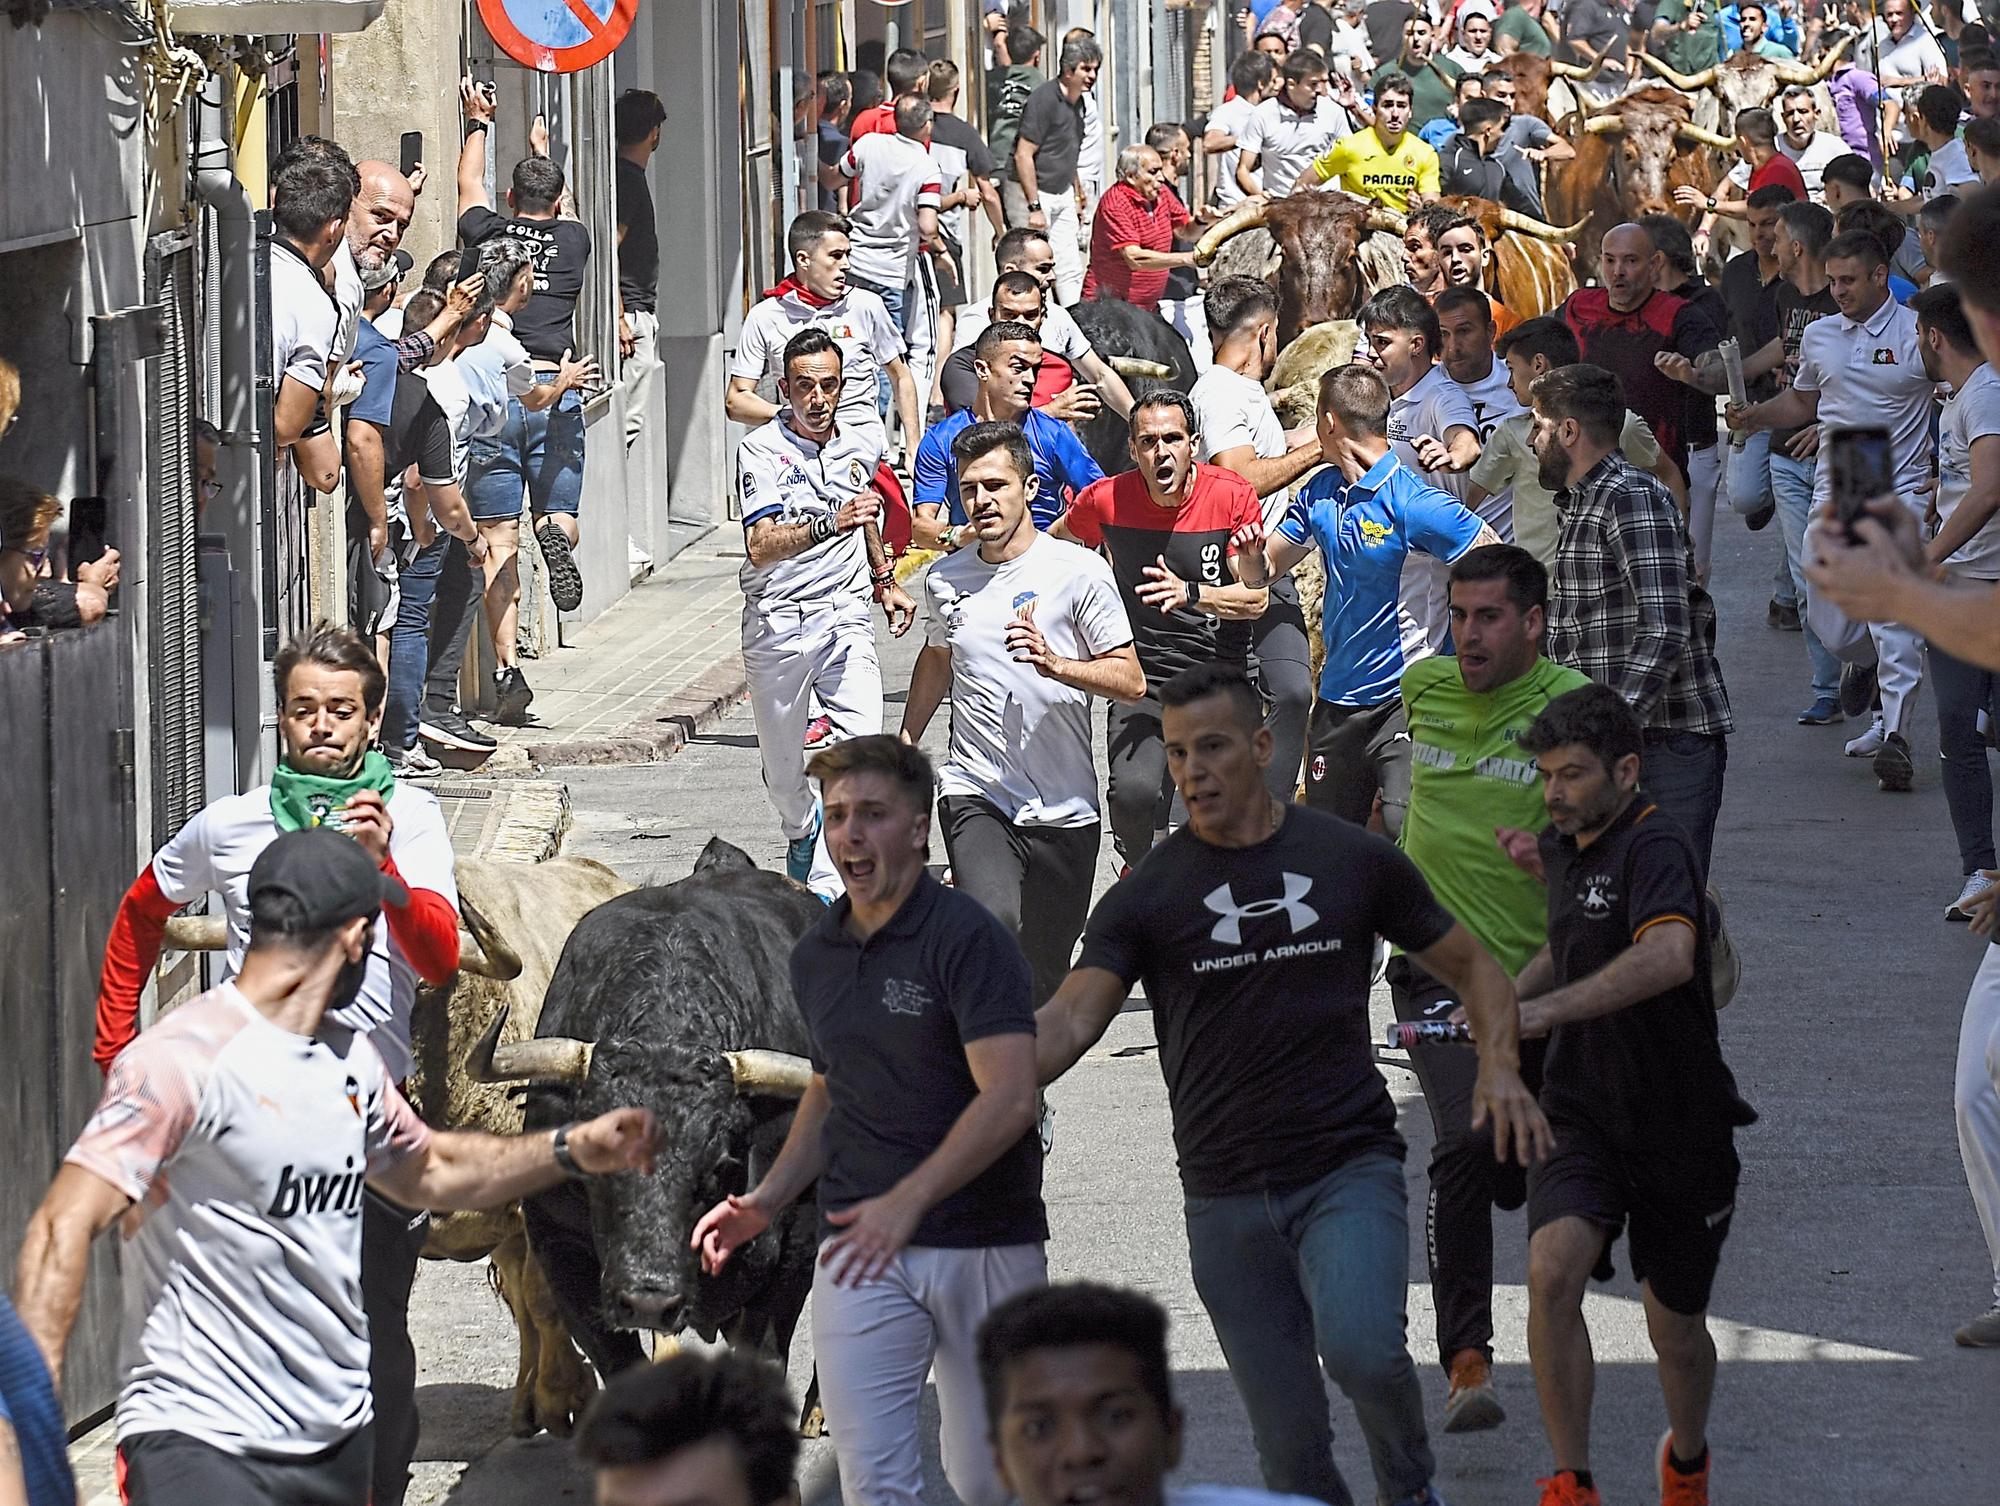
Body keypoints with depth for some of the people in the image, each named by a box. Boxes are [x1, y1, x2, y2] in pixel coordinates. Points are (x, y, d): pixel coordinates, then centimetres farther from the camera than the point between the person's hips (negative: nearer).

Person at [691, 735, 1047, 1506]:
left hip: (985, 1241, -4)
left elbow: (1009, 1098, -20)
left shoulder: (967, 937, -11)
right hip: (858, 1245, 5)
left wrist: (908, 1200, -26)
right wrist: (767, 1199, 11)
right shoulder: (815, 956, 11)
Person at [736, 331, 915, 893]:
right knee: (782, 763, 10)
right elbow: (760, 546, -25)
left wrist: (885, 582, 34)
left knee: (862, 744, -16)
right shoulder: (762, 449, -10)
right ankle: (802, 832, 44)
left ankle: (827, 886, -15)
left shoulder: (860, 447, 6)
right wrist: (829, 524, -38)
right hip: (778, 622, -3)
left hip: (846, 616, 3)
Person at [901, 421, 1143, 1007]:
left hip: (1064, 810, -1)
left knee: (1045, 975, 7)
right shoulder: (945, 579, 7)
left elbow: (1131, 682, -5)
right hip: (975, 797, 1)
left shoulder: (1079, 572, -4)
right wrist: (905, 745, 31)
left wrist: (1054, 664, -21)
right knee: (993, 922, -28)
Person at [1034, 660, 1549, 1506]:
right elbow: (1073, 1018, -14)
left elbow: (1472, 967, 13)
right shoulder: (1146, 898, 0)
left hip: (1350, 1171, -2)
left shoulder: (1353, 862, 2)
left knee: (1360, 1349, -27)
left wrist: (1499, 1066, -7)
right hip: (1226, 1199, 2)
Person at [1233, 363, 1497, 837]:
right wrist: (1252, 557, -8)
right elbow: (1263, 573, 16)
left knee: (1407, 833, -20)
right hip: (1337, 699, 8)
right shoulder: (1320, 492, 8)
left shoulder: (1415, 504, -16)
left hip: (1404, 701, -8)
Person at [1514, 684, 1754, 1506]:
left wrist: (1545, 1009, -47)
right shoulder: (1563, 845, 6)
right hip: (1580, 1115, 5)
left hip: (1678, 1122, -5)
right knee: (1552, 1269, -23)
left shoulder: (1656, 845, -20)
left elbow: (1668, 955, -41)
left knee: (1675, 1326, 11)